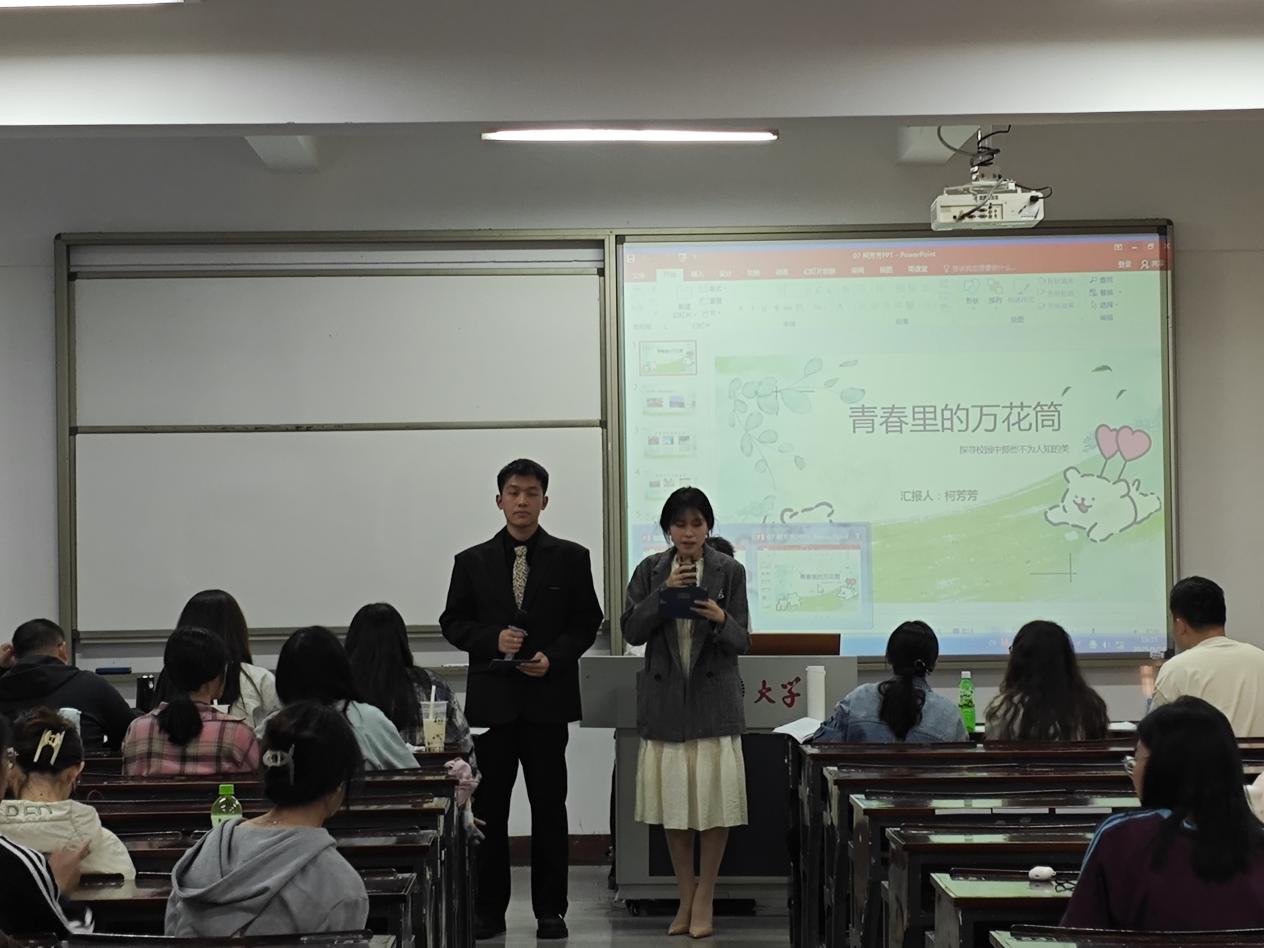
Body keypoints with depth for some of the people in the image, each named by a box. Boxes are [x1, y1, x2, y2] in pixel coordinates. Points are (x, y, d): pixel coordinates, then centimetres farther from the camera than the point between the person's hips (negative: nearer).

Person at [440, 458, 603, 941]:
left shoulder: (570, 558, 4)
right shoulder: (472, 561, 6)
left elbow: (586, 621, 4)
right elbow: (453, 623, 6)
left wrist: (555, 657, -11)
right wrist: (493, 639, -11)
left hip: (548, 697, -1)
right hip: (492, 698, 1)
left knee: (549, 806, 3)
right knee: (488, 806, 5)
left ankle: (550, 909, 11)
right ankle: (489, 909, 13)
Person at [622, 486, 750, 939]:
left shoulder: (730, 571, -1)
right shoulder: (650, 571, 4)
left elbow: (742, 642, -3)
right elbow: (631, 630, -4)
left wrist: (720, 619, -24)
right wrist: (664, 593, -16)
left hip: (714, 699, -2)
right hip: (665, 699, 2)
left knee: (715, 801, -1)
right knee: (673, 802, 8)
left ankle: (704, 898, 12)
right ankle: (686, 897, 19)